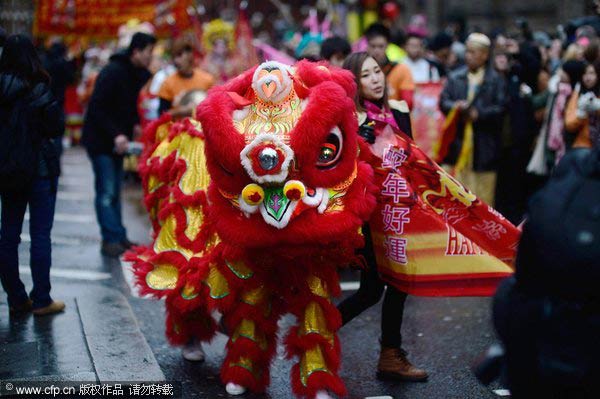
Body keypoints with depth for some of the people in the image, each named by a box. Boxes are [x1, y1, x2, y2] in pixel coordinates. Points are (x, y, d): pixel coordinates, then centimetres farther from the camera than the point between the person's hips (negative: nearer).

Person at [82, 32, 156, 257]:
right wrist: (116, 135, -25)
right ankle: (112, 239, -4)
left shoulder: (140, 75, 7)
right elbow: (97, 108, -21)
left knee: (114, 192, 11)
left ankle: (119, 238, 16)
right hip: (100, 141, -8)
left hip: (118, 141, 8)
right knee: (106, 192, -6)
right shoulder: (113, 72, -18)